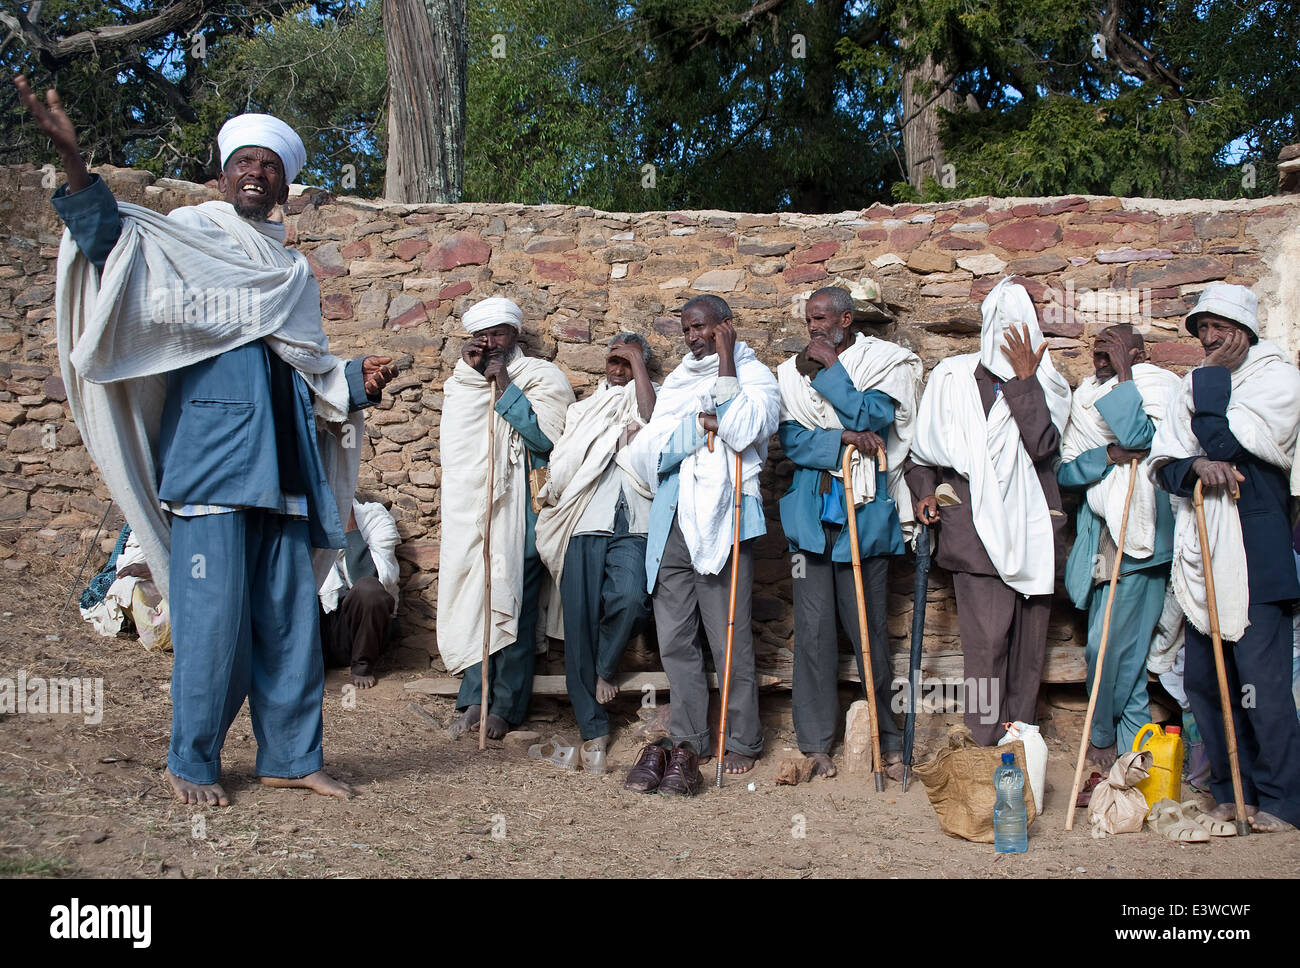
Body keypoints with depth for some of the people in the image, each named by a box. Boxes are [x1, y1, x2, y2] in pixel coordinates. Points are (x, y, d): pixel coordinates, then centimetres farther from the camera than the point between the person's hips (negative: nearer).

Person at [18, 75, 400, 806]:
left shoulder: (293, 274, 21)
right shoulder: (185, 239, 6)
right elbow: (112, 238, -15)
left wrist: (359, 381, 9)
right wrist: (74, 163, -29)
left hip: (281, 466, 5)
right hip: (212, 458, -5)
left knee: (291, 614, 6)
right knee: (214, 615, -7)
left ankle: (291, 755, 15)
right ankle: (193, 764, 8)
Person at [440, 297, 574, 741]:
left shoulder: (540, 376, 3)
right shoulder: (460, 380, 17)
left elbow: (546, 437, -12)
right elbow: (452, 434, 0)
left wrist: (505, 386, -13)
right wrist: (468, 367, -2)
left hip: (517, 508, -4)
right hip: (470, 504, 4)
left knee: (512, 599, -4)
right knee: (471, 595, 3)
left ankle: (504, 705, 3)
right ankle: (475, 699, 9)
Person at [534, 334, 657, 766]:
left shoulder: (651, 402, 18)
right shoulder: (584, 410, 27)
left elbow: (649, 418, -8)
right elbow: (564, 466, 18)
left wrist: (637, 360, 0)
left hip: (632, 528, -2)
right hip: (584, 525, 3)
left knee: (630, 596, -29)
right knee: (579, 624, -4)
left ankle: (605, 669, 2)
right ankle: (593, 729, 5)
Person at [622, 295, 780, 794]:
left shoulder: (754, 376, 6)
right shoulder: (676, 383, 22)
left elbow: (742, 431, -15)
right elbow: (647, 452, 9)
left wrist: (725, 360, -8)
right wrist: (700, 426, -6)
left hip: (721, 519, -5)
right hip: (671, 522, 5)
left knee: (729, 638, -3)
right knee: (674, 639, 6)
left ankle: (742, 742, 9)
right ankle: (687, 743, 15)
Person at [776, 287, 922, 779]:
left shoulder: (885, 362, 6)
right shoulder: (793, 371, 13)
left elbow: (871, 418, -11)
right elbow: (791, 438, 1)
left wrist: (831, 367, -6)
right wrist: (844, 438, -13)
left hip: (865, 510, -2)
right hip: (811, 510, 2)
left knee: (868, 627, 0)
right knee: (813, 627, 1)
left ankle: (890, 740, 13)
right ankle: (815, 743, 8)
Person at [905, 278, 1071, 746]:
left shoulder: (1045, 384, 10)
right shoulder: (953, 378, 7)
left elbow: (1043, 444, -9)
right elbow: (922, 450, 15)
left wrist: (1025, 379, -10)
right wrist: (927, 491, 0)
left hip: (1032, 527, 3)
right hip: (976, 528, -3)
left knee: (1029, 641, 6)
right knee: (987, 638, -11)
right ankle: (984, 748, -5)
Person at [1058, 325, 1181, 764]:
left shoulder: (1159, 385, -2)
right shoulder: (1086, 397, 15)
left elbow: (1141, 438, -21)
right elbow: (1064, 471, 7)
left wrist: (1123, 374, -15)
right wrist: (1109, 455, -11)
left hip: (1139, 538, -6)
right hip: (1100, 538, 6)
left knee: (1110, 647, -7)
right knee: (1120, 649, 10)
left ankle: (1102, 739, 12)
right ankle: (1130, 748, 18)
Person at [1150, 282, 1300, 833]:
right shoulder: (1192, 389, 16)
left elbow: (1223, 443, -14)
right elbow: (1164, 464, 8)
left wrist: (1213, 376, -4)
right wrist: (1196, 467, -14)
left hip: (1255, 556, -6)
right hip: (1201, 556, 6)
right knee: (1202, 677, 8)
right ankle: (1230, 790, 22)